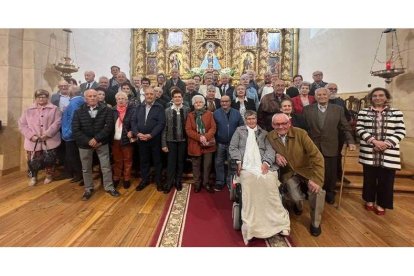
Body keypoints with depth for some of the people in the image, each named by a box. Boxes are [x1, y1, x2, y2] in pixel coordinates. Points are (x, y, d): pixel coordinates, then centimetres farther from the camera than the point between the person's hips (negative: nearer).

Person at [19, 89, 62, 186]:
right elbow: (22, 124, 6)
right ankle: (33, 177, 27)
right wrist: (31, 135, -9)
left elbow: (57, 123, -8)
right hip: (33, 141, 2)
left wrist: (47, 134, -16)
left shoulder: (54, 109, 2)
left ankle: (49, 176, 27)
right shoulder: (28, 110, 10)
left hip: (50, 141, -2)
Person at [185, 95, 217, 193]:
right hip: (195, 144, 0)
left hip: (208, 143, 0)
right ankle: (197, 184, 23)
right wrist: (199, 137, -18)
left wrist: (206, 137, -19)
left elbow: (213, 128, -3)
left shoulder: (209, 114, 5)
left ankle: (206, 183, 22)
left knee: (207, 165, 7)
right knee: (196, 165, 9)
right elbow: (188, 130, -5)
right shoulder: (190, 115, 5)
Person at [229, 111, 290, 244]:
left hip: (263, 165, 1)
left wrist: (266, 162, -8)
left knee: (270, 182, -29)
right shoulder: (239, 130, 24)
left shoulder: (264, 133, 26)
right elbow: (232, 147, 14)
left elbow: (270, 149, 12)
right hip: (246, 166, -1)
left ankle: (279, 223, -19)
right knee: (249, 182, -32)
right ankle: (250, 228, -28)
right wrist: (239, 161, -4)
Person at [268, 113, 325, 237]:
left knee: (317, 191, -25)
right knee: (296, 198, -16)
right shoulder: (270, 137, -11)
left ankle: (315, 223, 5)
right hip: (288, 172, 1)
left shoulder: (300, 133, -19)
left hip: (306, 169, -1)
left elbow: (316, 156, -20)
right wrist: (276, 155, -18)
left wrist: (316, 179, -28)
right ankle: (298, 205, 28)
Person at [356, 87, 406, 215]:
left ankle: (381, 204, 23)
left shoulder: (396, 113, 5)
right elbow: (359, 129, -3)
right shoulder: (363, 112, 4)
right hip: (369, 153, 0)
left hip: (389, 154, 0)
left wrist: (387, 143, -14)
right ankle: (369, 200, 29)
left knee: (386, 180, 6)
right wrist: (374, 141, -16)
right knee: (369, 178, 10)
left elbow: (401, 132, 1)